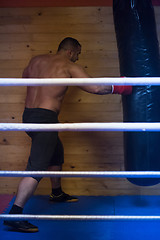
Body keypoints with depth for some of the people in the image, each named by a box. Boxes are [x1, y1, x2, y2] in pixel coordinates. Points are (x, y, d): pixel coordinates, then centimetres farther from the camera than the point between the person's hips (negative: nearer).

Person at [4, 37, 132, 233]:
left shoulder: (36, 60, 13)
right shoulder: (69, 67, -5)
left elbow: (25, 76, 32)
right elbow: (96, 88, -12)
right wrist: (118, 88, 4)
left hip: (28, 114, 9)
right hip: (45, 118, -9)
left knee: (56, 152, 27)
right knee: (37, 167, -9)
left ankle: (57, 193, 43)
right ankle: (14, 215, -12)